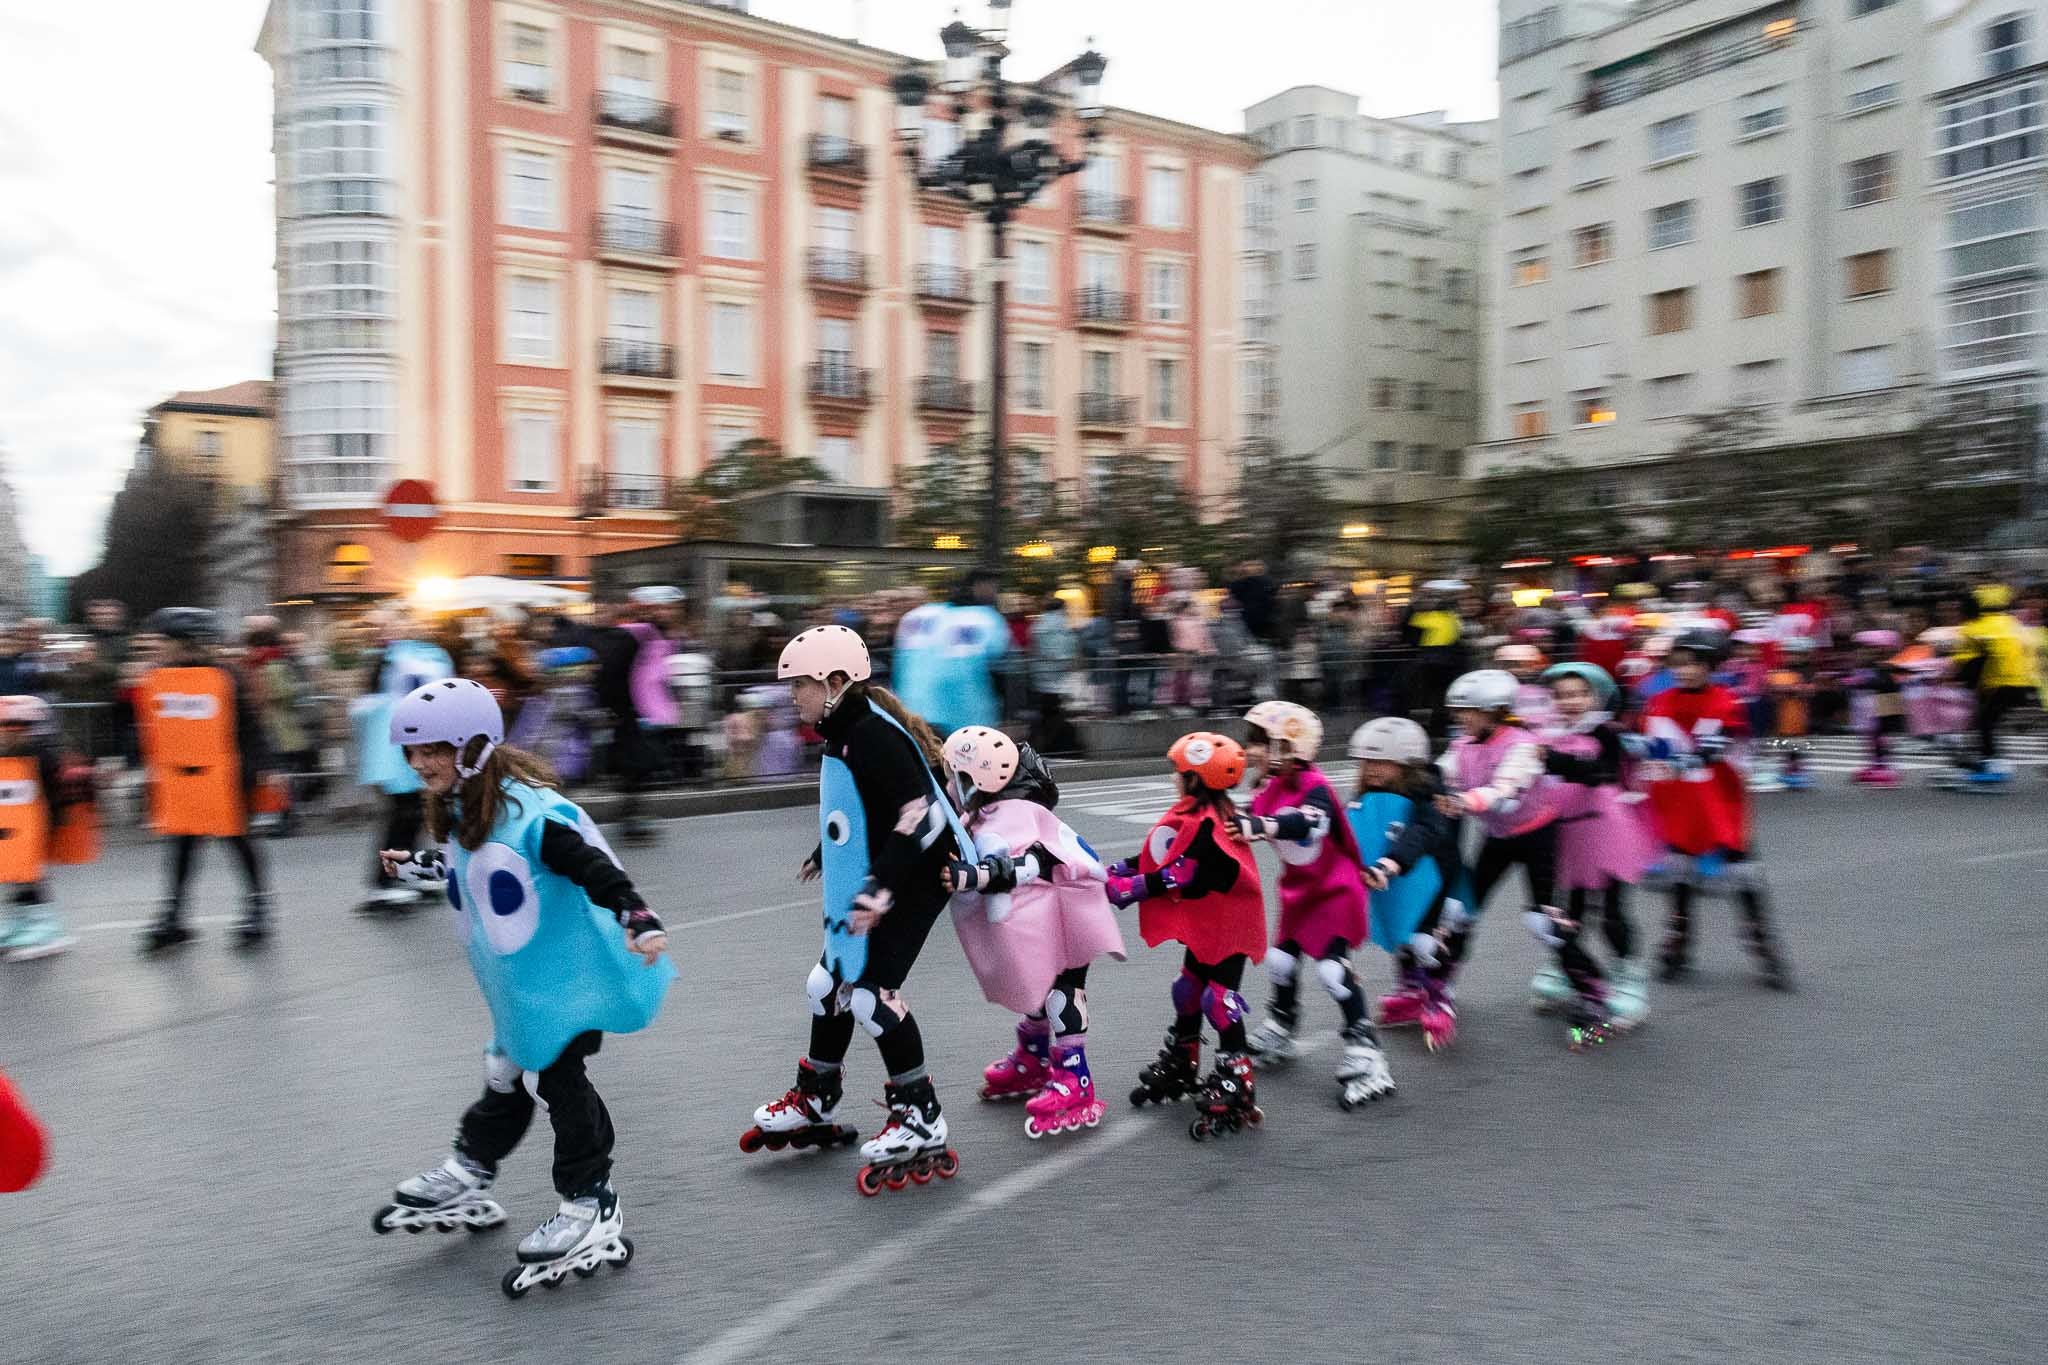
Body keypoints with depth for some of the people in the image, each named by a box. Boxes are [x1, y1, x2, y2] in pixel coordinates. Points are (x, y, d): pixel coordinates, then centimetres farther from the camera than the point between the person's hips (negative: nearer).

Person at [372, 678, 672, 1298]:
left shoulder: (534, 813, -27)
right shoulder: (460, 812, 3)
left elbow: (595, 867, -32)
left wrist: (639, 921, -44)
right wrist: (417, 865, 39)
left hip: (568, 975, -9)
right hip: (518, 984, 9)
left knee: (562, 1081, -3)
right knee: (505, 1076, 23)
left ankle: (591, 1208, 10)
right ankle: (467, 1176, 41)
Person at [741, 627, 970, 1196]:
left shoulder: (873, 735, -23)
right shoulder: (845, 733, 9)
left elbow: (920, 814, -29)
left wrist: (881, 889, -30)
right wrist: (825, 855, 37)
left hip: (907, 886, -11)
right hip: (866, 889, 11)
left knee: (871, 992, -12)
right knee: (832, 983, 17)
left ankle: (921, 1125, 1)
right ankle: (814, 1105, 35)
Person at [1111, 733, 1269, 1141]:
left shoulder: (1204, 822, -25)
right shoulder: (1213, 812, 7)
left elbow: (1180, 876, -27)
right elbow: (1167, 857, 10)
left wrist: (1131, 888, -22)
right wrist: (1123, 869, 3)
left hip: (1224, 926, -11)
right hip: (1205, 925, 11)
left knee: (1219, 1000, -7)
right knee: (1189, 991, 20)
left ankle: (1235, 1092, 0)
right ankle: (1179, 1067, 35)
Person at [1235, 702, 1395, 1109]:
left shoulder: (1314, 788, -27)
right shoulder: (1270, 789, -2)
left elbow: (1305, 823, -48)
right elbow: (1245, 828, 5)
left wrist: (1260, 826, -64)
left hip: (1336, 891, -8)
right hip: (1298, 891, 8)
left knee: (1332, 968, -16)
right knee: (1281, 960, 12)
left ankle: (1363, 1049, -6)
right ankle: (1279, 1033, 34)